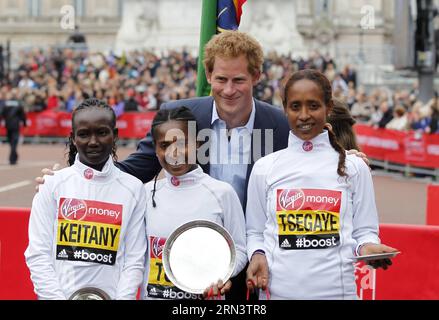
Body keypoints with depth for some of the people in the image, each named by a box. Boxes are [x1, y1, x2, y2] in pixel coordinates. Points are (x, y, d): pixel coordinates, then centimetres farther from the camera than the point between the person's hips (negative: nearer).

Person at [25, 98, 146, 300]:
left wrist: (123, 297, -14)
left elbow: (134, 261, -2)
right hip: (59, 293, 0)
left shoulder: (133, 189, 0)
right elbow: (37, 254, -4)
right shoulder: (53, 184, -2)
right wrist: (56, 296, -14)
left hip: (110, 295, 0)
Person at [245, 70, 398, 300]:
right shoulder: (264, 168, 5)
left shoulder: (353, 167, 4)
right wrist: (257, 255, -11)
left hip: (336, 289, 0)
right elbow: (255, 232, 9)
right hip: (278, 289, 1)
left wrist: (367, 247, -15)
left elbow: (364, 231, 6)